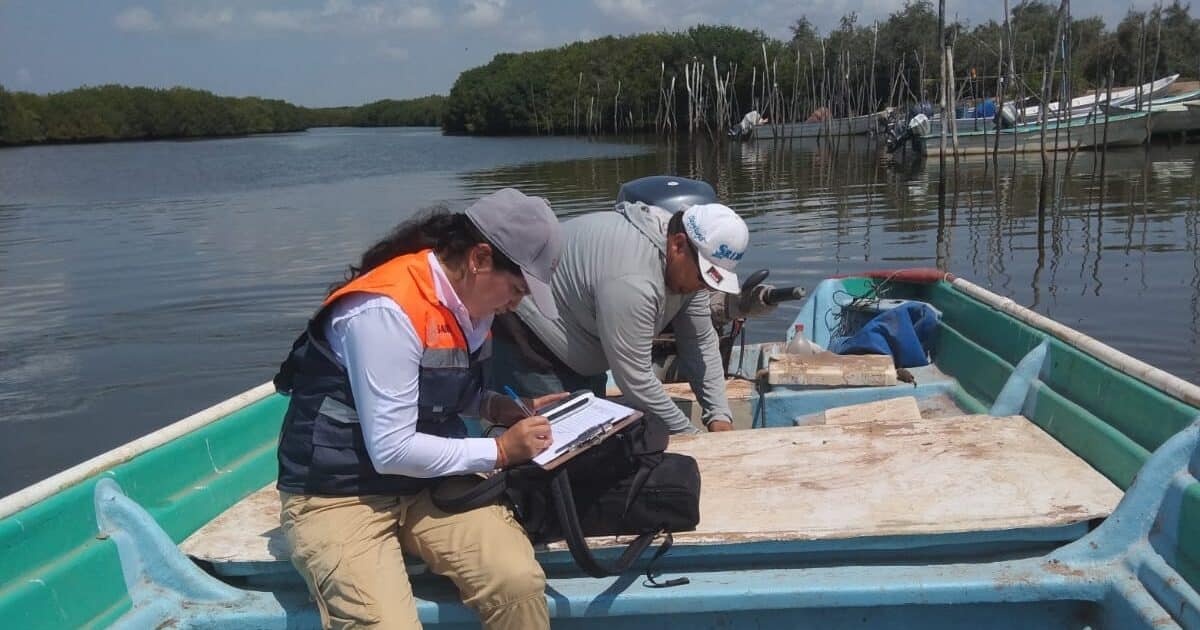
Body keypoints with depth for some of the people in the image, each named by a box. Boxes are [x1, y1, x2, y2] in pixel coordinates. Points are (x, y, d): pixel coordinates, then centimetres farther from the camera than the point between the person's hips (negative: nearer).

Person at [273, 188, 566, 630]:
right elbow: (391, 451, -23)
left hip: (431, 481, 6)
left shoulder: (469, 300, 2)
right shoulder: (388, 309, -24)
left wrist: (510, 410, 1)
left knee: (519, 580, -20)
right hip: (339, 495, -6)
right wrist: (500, 451, -15)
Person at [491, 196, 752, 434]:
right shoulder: (632, 280, -37)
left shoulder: (687, 263, -8)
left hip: (584, 354, 9)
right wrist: (689, 436, -24)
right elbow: (635, 381, -33)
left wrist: (719, 416, -12)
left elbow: (702, 341, -3)